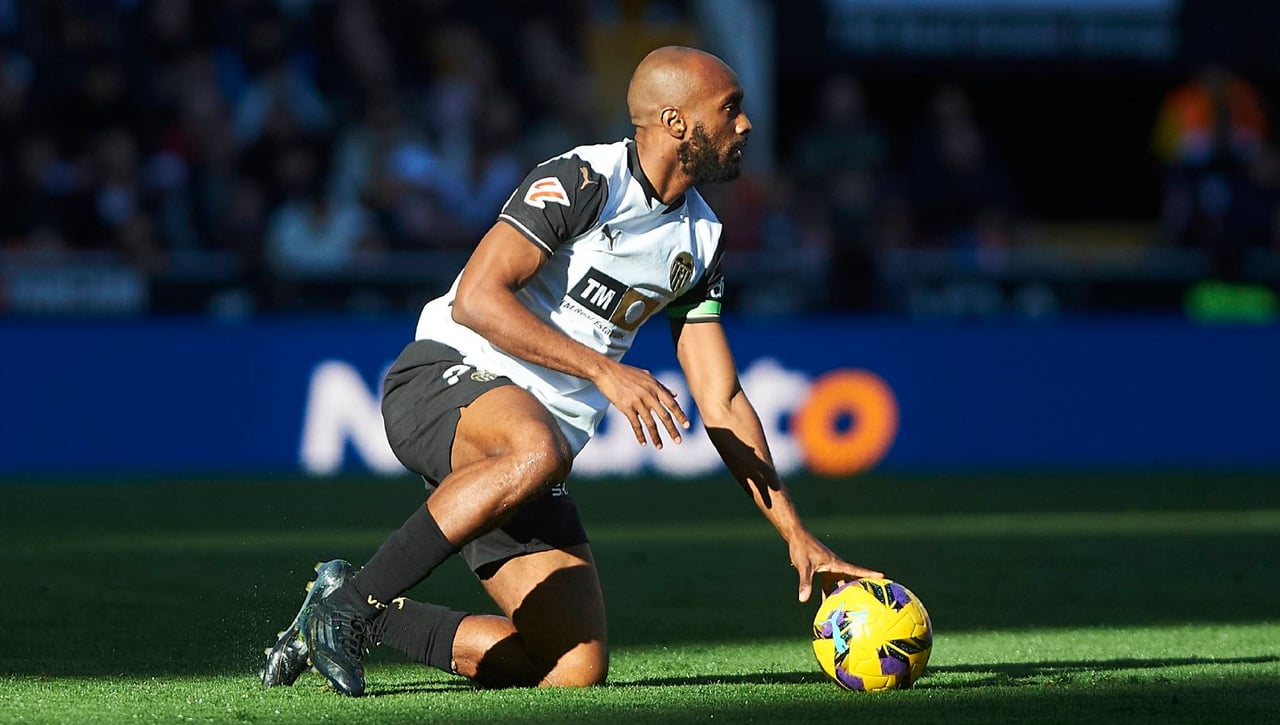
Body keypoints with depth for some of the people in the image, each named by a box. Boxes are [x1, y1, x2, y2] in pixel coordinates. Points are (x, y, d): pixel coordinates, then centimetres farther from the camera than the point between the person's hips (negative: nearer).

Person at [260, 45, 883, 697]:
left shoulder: (701, 241, 13)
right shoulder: (582, 181, -10)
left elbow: (721, 403, 15)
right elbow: (476, 297, -19)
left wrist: (795, 534, 7)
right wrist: (605, 370, -25)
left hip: (539, 446, 7)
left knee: (578, 669, -8)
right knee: (538, 449, -43)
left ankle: (372, 619, 7)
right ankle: (349, 602, -31)